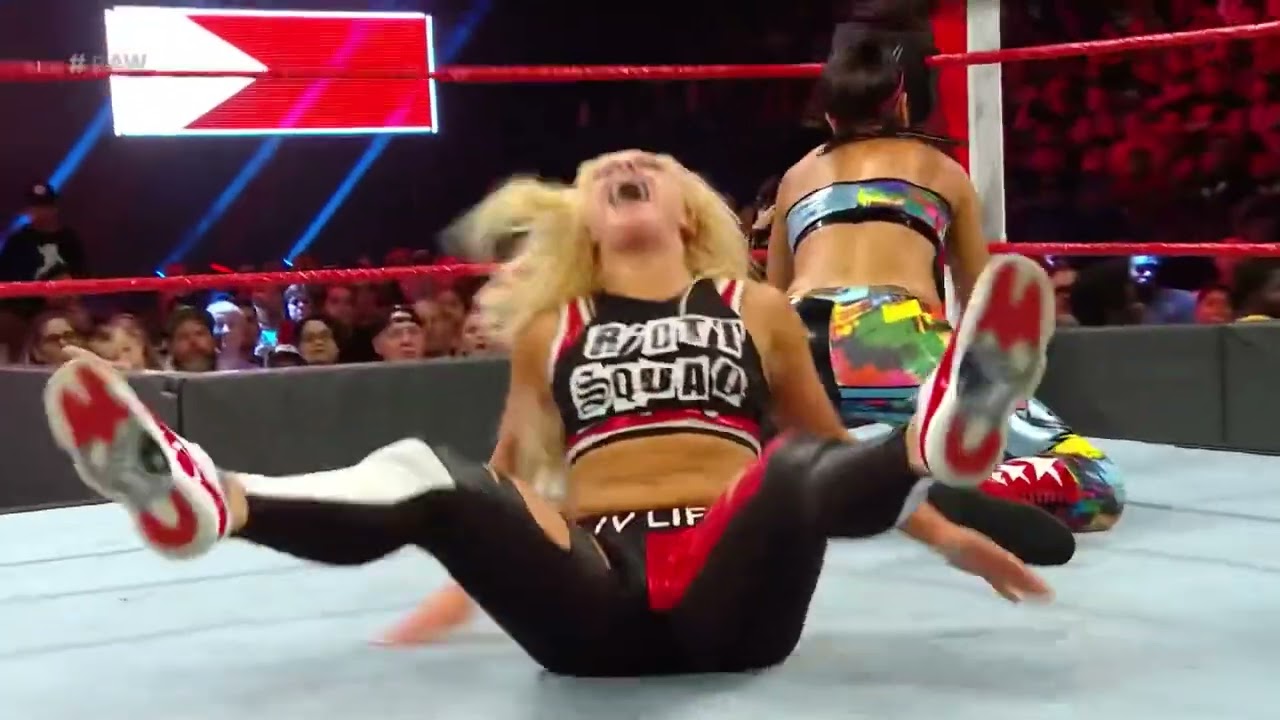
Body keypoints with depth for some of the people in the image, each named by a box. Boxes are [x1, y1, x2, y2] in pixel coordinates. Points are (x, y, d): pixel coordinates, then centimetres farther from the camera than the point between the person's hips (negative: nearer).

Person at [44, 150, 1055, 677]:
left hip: (732, 599, 0)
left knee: (795, 476, -33)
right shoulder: (549, 328, 18)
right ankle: (205, 501, -48)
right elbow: (506, 479, 27)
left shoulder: (757, 310, 16)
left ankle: (942, 438, -64)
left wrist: (948, 537, 23)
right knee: (425, 476, -26)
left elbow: (830, 453, 24)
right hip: (594, 610, 0)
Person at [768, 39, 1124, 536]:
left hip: (798, 348, 3)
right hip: (902, 343, -2)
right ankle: (951, 489, -29)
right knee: (1094, 486, 1)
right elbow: (981, 305, 36)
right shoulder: (942, 168, 27)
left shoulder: (797, 175, 32)